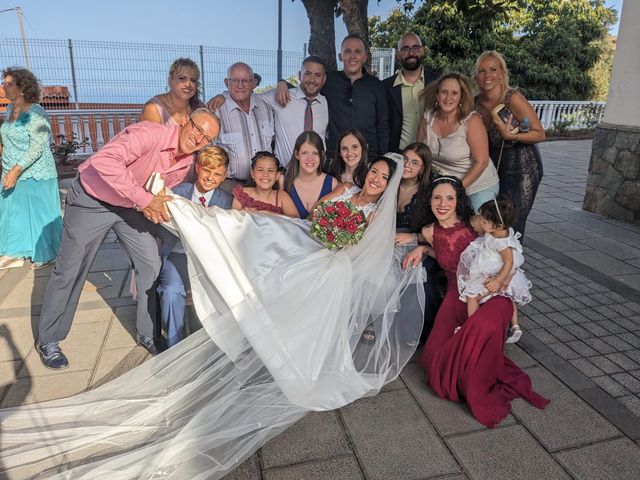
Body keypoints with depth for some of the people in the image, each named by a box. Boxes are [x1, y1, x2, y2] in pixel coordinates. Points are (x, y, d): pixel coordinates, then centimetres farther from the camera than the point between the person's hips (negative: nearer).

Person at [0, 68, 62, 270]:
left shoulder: (35, 113, -17)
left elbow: (38, 147, -22)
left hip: (34, 174, -8)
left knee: (38, 213, 3)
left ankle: (45, 254, 19)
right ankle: (17, 253, 27)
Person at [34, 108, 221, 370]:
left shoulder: (186, 163, -4)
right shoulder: (150, 133, -30)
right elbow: (104, 160, -43)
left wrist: (156, 205, -11)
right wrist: (144, 199, -42)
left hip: (131, 206, 7)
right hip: (91, 200, -6)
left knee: (151, 265, 1)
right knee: (70, 271, 3)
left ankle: (148, 333, 18)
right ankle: (48, 339, 24)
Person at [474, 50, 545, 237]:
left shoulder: (513, 99, -19)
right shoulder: (476, 103, -3)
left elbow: (540, 134, -15)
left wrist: (510, 135, -29)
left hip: (522, 168, -5)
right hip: (494, 166, 5)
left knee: (512, 228, -3)